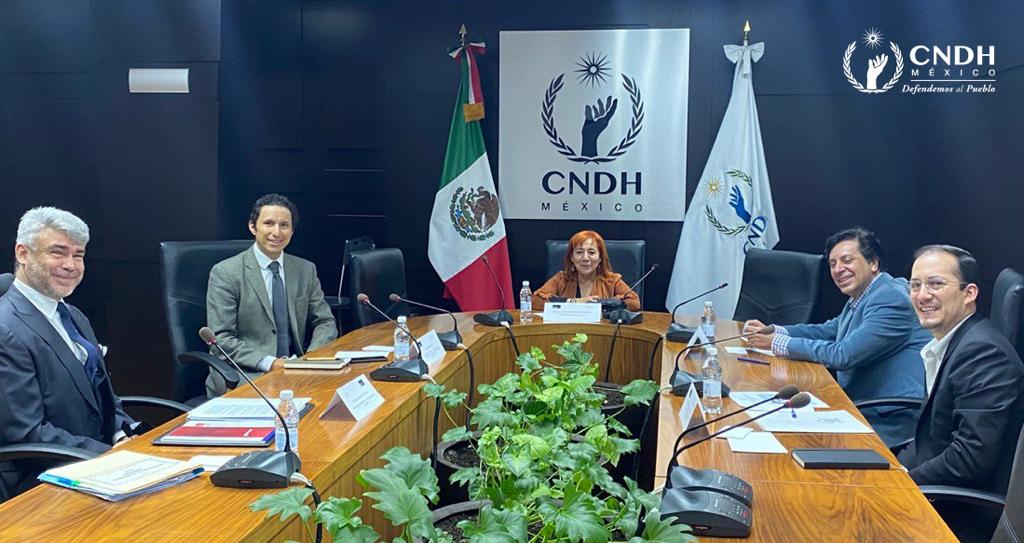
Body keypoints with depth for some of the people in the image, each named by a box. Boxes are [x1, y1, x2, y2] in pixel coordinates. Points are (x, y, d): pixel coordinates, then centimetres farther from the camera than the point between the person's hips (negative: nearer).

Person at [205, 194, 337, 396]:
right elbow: (221, 339, -9)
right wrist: (268, 363, -22)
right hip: (242, 374, -6)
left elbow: (325, 322, 14)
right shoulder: (225, 273, -3)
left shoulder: (306, 270, 11)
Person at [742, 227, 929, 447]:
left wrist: (777, 343, -16)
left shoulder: (890, 299, -18)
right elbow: (828, 330, 22)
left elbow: (842, 355, -23)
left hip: (891, 425, -9)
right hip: (862, 410, 9)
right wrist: (771, 331, 7)